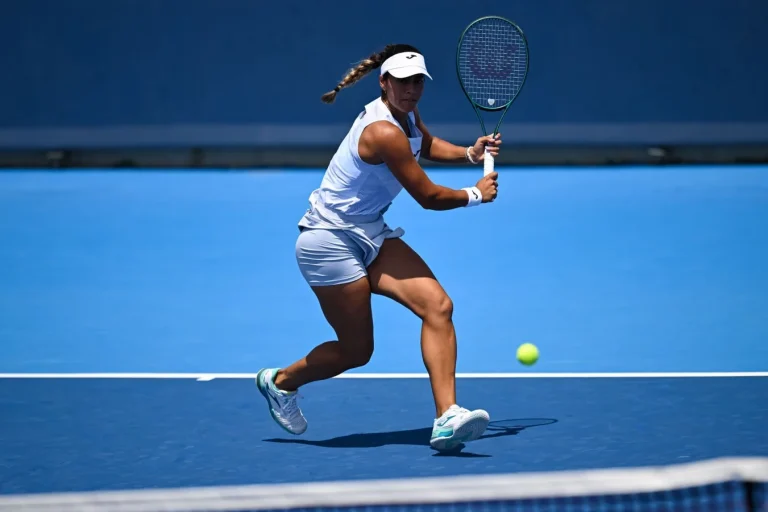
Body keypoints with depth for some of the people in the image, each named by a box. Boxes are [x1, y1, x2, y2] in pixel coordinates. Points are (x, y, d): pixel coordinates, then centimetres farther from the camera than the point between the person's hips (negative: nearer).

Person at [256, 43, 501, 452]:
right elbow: (429, 196, -20)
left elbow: (427, 146, 28)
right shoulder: (384, 132, -26)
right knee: (356, 350, 1)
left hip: (371, 237, 9)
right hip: (330, 243, -9)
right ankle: (279, 382, 30)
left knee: (438, 306, -13)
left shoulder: (408, 118, 4)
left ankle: (446, 419, -21)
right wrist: (475, 195, -3)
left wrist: (470, 153, 10)